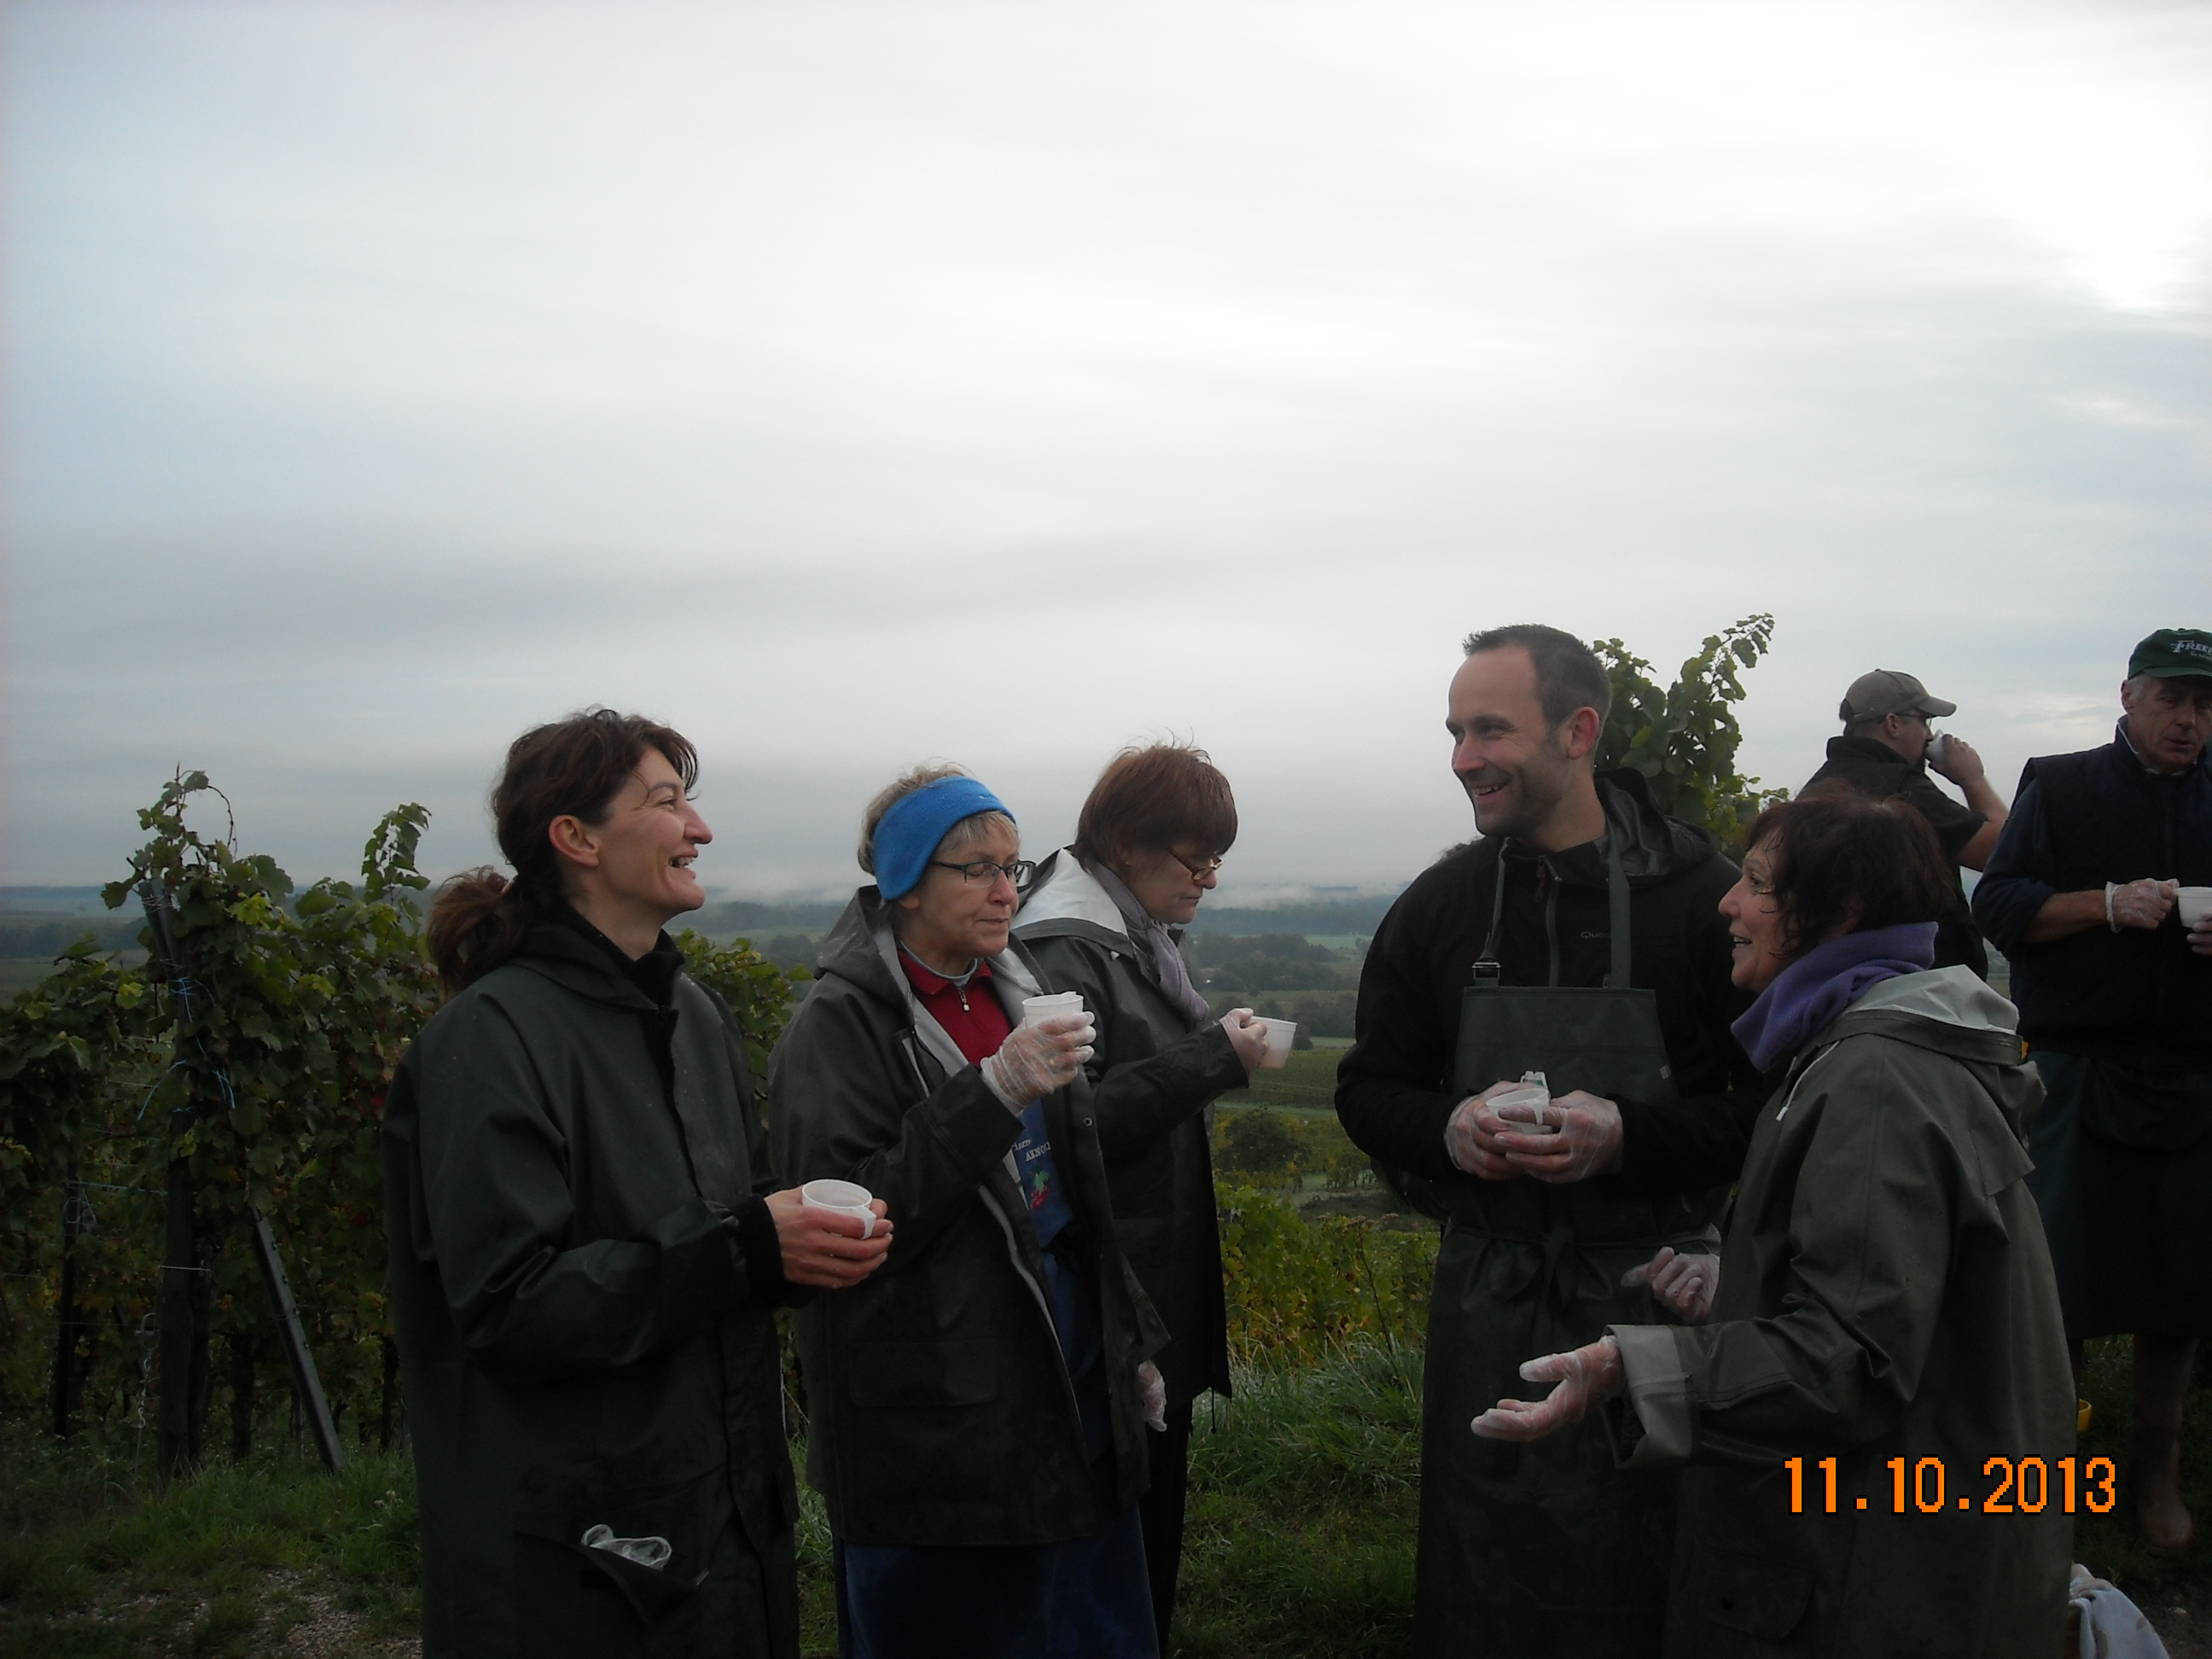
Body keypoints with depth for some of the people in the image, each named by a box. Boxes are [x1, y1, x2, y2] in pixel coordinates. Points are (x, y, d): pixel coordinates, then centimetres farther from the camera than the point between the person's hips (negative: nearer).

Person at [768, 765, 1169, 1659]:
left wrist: (1133, 1340, 18)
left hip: (1074, 1372, 7)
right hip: (939, 1411, -6)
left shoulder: (1016, 987, 10)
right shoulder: (841, 1023, -12)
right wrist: (994, 1091, -27)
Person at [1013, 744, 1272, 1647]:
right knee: (1117, 1511, 1)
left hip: (1168, 1278, 9)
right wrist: (1210, 1058, -21)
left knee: (1160, 1496, 17)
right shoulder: (1064, 950, -16)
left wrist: (1222, 1050, 5)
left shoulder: (1145, 936, 11)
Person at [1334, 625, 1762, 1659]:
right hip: (1487, 1295, 3)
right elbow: (1368, 1092, 9)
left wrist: (1627, 1138, -21)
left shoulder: (1701, 894, -7)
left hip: (1657, 1296, -3)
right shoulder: (1438, 905, 3)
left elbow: (1776, 1104, -7)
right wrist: (1447, 1130, -12)